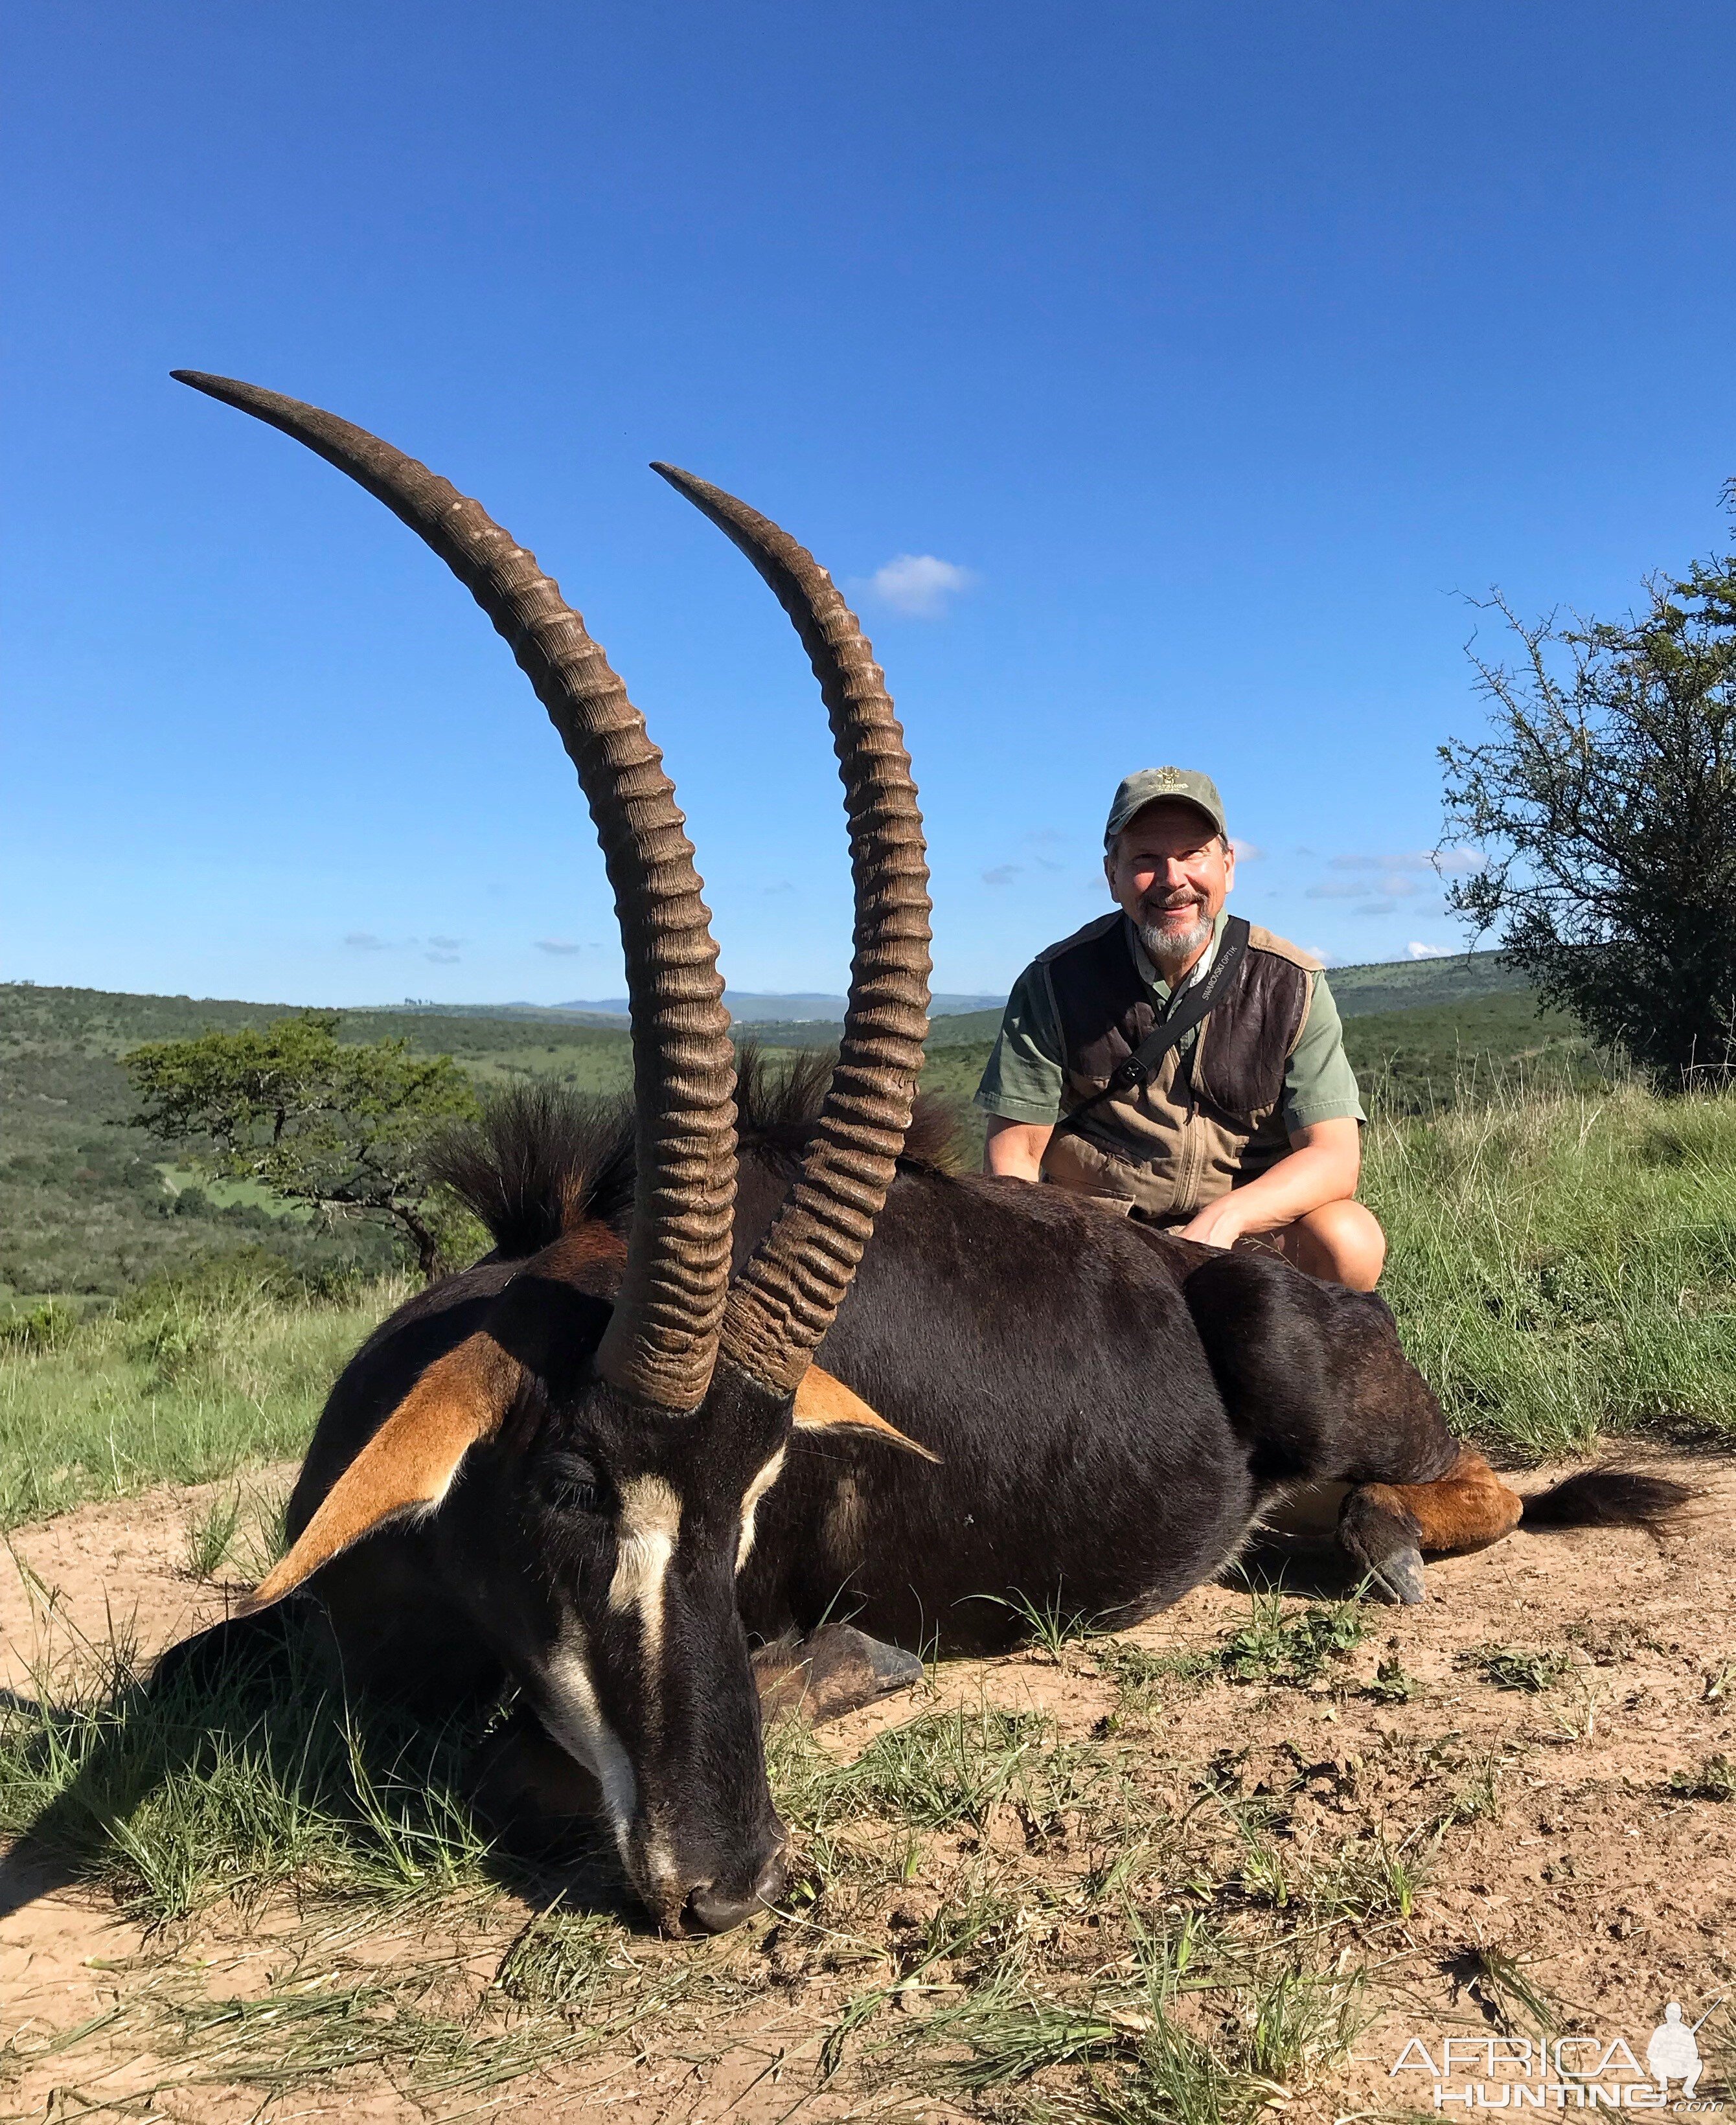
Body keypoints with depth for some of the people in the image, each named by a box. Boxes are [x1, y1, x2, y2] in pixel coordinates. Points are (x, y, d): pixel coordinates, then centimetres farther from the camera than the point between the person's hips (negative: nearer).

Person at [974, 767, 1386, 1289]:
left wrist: (1226, 1217, -29)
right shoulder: (1055, 981, -4)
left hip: (1250, 1232, 2)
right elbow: (1013, 1150, -4)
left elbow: (1334, 1156, -10)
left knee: (1349, 1242, -28)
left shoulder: (1291, 985, -4)